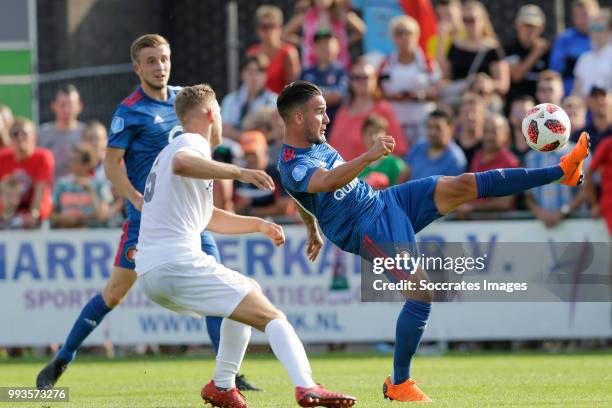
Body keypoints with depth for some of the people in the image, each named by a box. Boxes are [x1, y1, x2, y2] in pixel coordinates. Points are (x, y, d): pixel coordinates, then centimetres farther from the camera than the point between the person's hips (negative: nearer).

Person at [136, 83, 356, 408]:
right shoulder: (192, 144, -1)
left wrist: (258, 224, 27)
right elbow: (181, 164, -29)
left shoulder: (174, 149, 29)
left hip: (149, 274, 10)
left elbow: (210, 219, 36)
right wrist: (239, 172, -33)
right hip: (179, 264, -10)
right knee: (271, 317, -14)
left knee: (247, 294, 30)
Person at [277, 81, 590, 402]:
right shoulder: (292, 165, -21)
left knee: (465, 185, -1)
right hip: (370, 231, -9)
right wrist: (369, 156, -57)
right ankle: (398, 384, -7)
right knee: (422, 293, -21)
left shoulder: (315, 143, 10)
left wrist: (313, 231, 43)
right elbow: (328, 181, -42)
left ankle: (562, 172, -1)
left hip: (386, 201, 9)